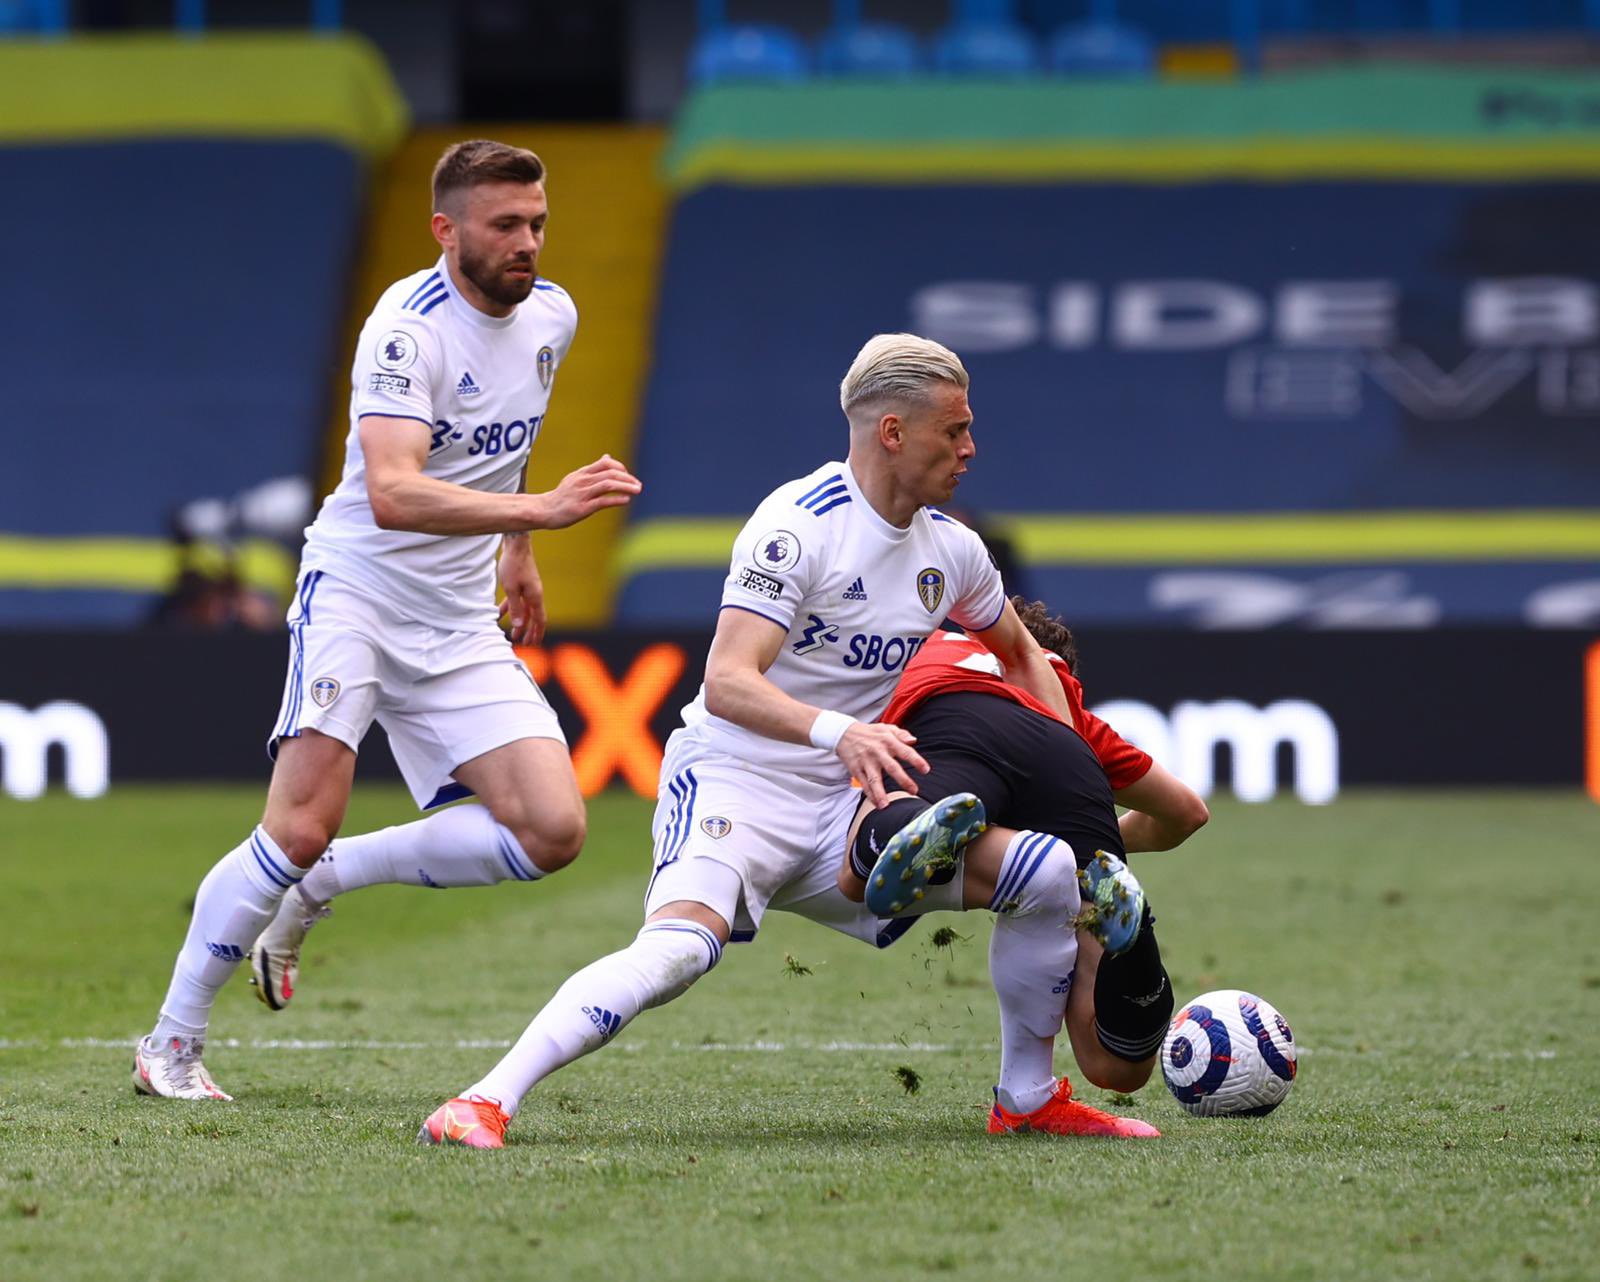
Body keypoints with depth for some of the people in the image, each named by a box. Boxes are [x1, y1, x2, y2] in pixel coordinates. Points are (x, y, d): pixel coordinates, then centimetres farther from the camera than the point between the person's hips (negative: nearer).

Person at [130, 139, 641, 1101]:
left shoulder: (551, 315, 4)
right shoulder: (410, 327, -19)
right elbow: (394, 494, -32)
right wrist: (540, 509, -40)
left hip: (462, 625, 6)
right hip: (356, 595, -6)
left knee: (553, 831, -10)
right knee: (303, 827, -18)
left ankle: (323, 881, 7)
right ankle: (174, 1040, -1)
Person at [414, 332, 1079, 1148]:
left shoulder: (950, 549, 7)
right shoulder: (798, 526, -17)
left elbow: (1020, 652, 28)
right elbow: (727, 683, -27)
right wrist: (839, 730, -43)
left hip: (841, 804, 7)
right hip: (736, 777, -7)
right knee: (681, 945, -34)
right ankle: (487, 1101, -38)